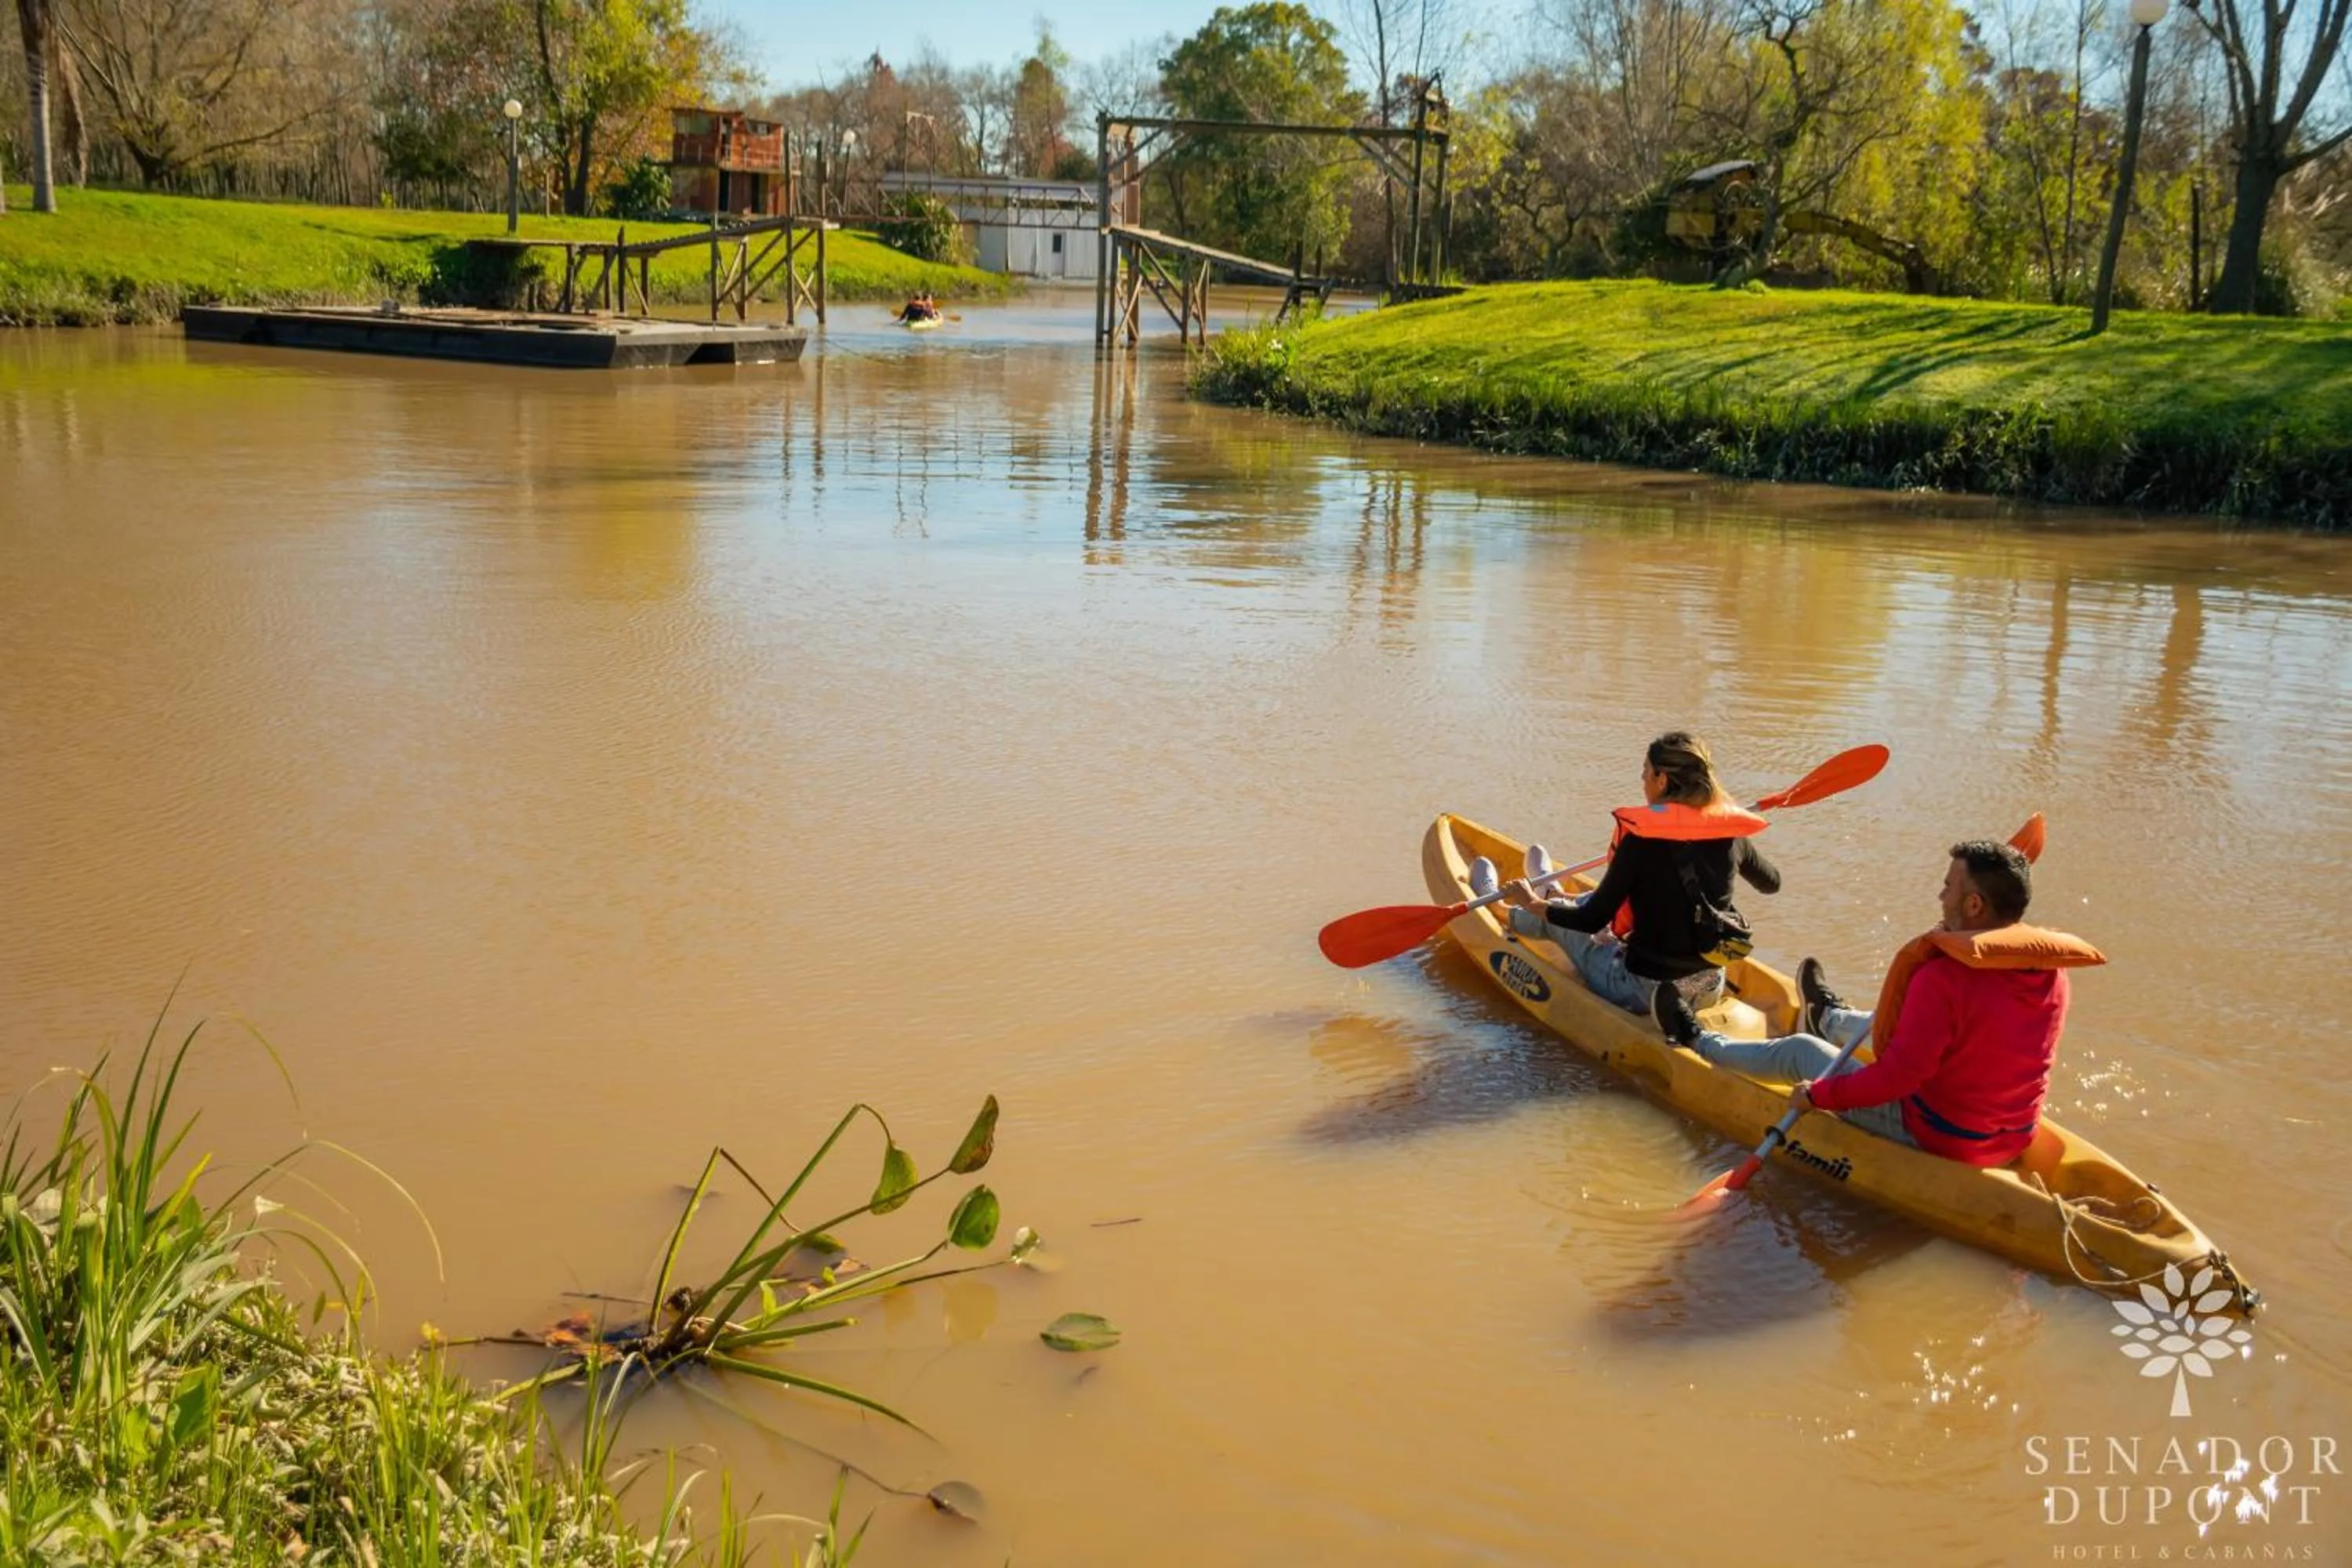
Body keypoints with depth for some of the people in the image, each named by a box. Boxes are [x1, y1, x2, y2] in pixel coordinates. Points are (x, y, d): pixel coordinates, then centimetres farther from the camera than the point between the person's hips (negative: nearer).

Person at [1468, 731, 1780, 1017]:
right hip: (1708, 990, 6)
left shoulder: (1641, 840, -22)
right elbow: (1772, 883, 14)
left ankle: (1508, 915, 55)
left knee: (1556, 917, 21)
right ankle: (1551, 898, 63)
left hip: (1642, 994, -6)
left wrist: (1534, 904, 0)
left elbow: (1592, 920, -17)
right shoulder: (1731, 836, -7)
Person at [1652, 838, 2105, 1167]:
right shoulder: (2051, 971, -7)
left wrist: (1819, 1095, -17)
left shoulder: (1944, 977, -30)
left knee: (1801, 1052, 13)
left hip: (1933, 1139, -7)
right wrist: (1950, 943, 9)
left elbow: (1899, 1073, -29)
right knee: (1892, 1024, 32)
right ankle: (1829, 1018, 67)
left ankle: (1699, 1043, 39)